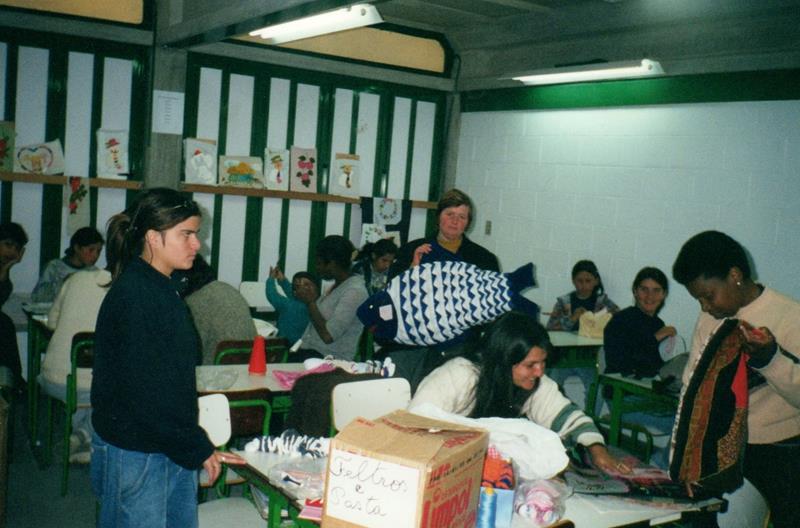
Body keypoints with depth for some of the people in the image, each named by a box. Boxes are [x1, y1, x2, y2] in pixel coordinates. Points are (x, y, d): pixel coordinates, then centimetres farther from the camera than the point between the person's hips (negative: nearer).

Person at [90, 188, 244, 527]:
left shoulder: (163, 289, 11)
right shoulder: (132, 295, -19)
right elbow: (142, 391, -22)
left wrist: (196, 443, 11)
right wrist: (197, 448, -15)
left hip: (172, 447, 9)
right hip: (133, 452, -9)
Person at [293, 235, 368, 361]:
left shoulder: (354, 291, -16)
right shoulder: (338, 284, 13)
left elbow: (328, 336, -21)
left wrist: (310, 302, -10)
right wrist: (316, 297, 9)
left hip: (329, 359, -9)